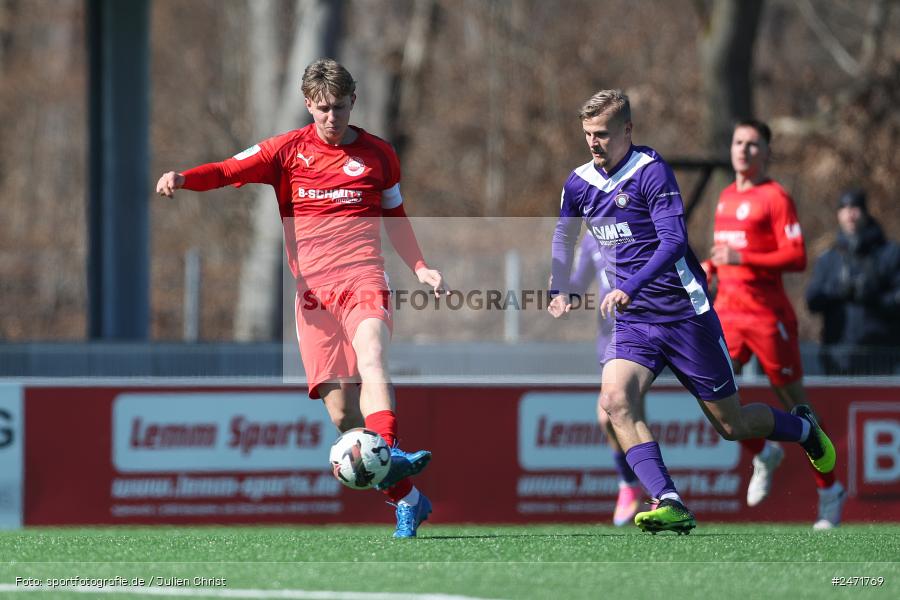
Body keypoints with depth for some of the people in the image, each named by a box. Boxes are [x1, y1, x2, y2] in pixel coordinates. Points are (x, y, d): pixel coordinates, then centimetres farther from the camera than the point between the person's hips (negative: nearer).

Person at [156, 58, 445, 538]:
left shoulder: (378, 155, 12)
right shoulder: (289, 149, 7)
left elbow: (394, 218, 24)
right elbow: (230, 170, -2)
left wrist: (421, 268, 14)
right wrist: (182, 179, -21)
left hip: (363, 282, -1)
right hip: (313, 291, 1)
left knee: (370, 355, -33)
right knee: (340, 412, -5)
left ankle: (389, 454, -51)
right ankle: (406, 498, 6)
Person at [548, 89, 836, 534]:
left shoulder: (651, 171, -14)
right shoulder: (579, 183, 5)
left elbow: (674, 241, -24)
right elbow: (564, 238, 26)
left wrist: (628, 288, -35)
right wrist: (559, 291, 13)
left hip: (685, 315, -5)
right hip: (632, 322, 5)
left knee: (732, 426, 4)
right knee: (615, 400, -25)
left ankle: (803, 428, 37)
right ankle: (670, 505, -30)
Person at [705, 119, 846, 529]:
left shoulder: (775, 198, -8)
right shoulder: (726, 196, 15)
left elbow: (797, 257, -16)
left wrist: (742, 259, -25)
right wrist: (710, 267, 11)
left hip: (767, 314, -6)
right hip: (727, 311, 6)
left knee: (794, 405, 0)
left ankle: (829, 490, 12)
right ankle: (762, 455, 14)